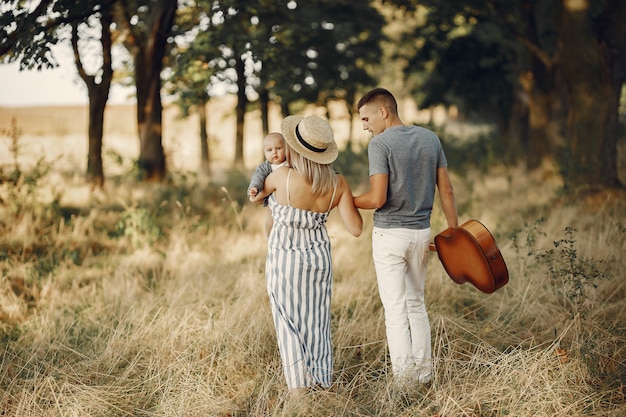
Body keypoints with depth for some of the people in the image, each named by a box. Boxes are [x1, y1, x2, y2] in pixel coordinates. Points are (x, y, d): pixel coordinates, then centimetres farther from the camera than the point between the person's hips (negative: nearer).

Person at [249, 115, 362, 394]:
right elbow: (355, 229, -11)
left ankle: (298, 388, 8)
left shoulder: (282, 177, -20)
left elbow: (254, 198, 1)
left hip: (284, 258, -3)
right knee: (316, 322, 16)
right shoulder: (338, 184, -12)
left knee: (290, 325, 7)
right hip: (319, 258, 3)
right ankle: (322, 385, 23)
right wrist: (349, 199, 5)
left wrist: (256, 195, 25)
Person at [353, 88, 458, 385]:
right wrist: (454, 230, 13)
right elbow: (446, 189, 6)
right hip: (421, 232, 6)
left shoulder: (379, 144, -12)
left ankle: (404, 376, 0)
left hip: (390, 234, -6)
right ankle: (424, 371, 21)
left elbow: (377, 199, -18)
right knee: (416, 304, 17)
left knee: (395, 308, 0)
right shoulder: (430, 138, 6)